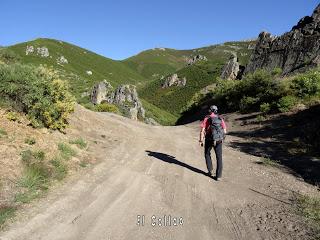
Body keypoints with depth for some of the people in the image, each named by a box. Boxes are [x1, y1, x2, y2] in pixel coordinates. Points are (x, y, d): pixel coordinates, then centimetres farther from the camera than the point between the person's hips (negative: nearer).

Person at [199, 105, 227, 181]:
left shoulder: (207, 119, -4)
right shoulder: (221, 119, 4)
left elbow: (202, 130, -10)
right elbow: (225, 131, 6)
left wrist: (201, 141, -3)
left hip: (209, 140, -2)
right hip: (219, 141, 2)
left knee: (207, 155, 21)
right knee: (219, 158, 8)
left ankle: (210, 171, 18)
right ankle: (218, 176, 7)